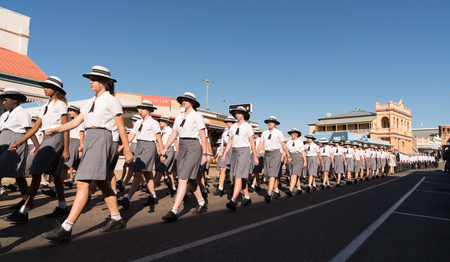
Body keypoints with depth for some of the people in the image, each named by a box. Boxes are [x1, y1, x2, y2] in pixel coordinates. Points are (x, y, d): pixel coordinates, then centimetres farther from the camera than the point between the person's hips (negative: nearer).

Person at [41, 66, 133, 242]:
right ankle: (116, 220, 22)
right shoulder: (91, 102, 20)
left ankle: (66, 229, -12)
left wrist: (127, 150, -5)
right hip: (89, 140, 9)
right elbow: (76, 122, 15)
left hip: (101, 140, -9)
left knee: (83, 183, -14)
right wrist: (56, 130, 0)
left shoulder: (111, 101, -3)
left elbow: (121, 128, -5)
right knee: (102, 183, 12)